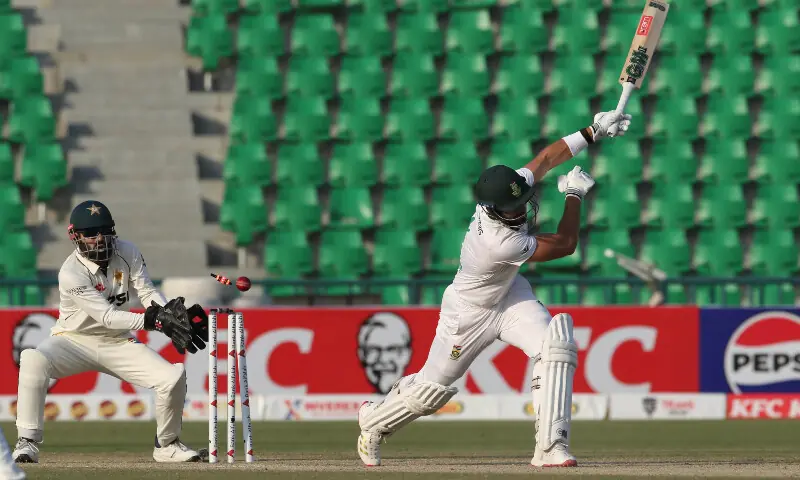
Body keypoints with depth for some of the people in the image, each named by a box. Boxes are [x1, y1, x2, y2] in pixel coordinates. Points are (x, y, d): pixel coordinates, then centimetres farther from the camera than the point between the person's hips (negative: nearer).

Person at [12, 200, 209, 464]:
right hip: (75, 340, -4)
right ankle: (27, 442, -29)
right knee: (33, 361, -36)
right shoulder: (71, 273, -25)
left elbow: (147, 292, -8)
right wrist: (152, 320, -40)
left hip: (117, 343, 4)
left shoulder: (128, 253, -9)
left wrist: (171, 312, -30)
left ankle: (167, 445, 13)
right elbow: (106, 316, -30)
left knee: (173, 376, -13)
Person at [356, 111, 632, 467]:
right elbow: (565, 244, -27)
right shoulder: (499, 243, -42)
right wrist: (574, 194, -15)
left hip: (509, 295, 7)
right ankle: (373, 422, 40)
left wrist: (592, 132, -6)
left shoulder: (514, 186, -24)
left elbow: (546, 158, -3)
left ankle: (550, 447, -19)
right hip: (470, 312, -7)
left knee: (556, 344, -19)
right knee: (433, 388, 9)